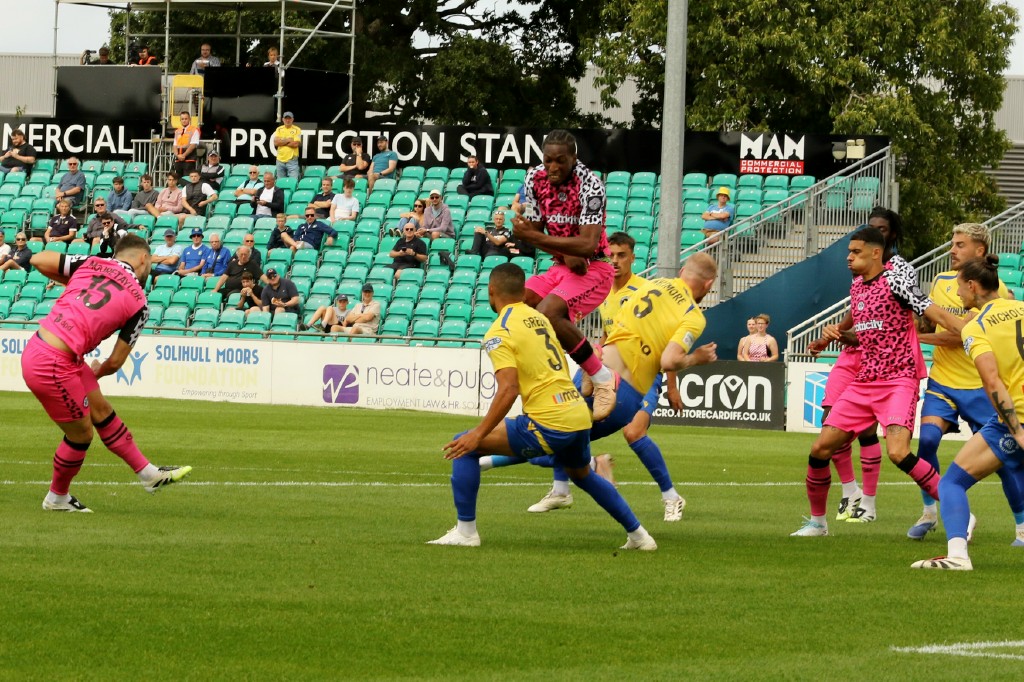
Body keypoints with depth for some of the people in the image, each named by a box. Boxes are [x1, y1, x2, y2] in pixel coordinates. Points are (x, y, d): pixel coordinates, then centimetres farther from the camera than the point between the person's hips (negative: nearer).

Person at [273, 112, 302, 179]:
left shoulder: (297, 130, -1)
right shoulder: (279, 129, 9)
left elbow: (296, 144, -11)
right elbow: (276, 142, -3)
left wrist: (282, 142, -6)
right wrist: (287, 140, -8)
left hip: (292, 160, -4)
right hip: (280, 160, 4)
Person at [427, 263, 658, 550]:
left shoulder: (499, 332, -7)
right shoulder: (539, 318, 16)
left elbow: (508, 390, -18)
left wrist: (478, 435, -16)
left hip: (549, 424, -8)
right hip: (580, 416, 8)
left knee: (464, 447, 1)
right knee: (582, 475, 36)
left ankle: (465, 531, 1)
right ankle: (638, 534, 39)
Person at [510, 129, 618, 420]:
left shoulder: (590, 185, -22)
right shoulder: (535, 178, -2)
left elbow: (589, 244, -30)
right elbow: (535, 230, 5)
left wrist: (534, 237, -37)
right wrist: (565, 254, -13)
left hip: (593, 268, -7)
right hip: (562, 266, 7)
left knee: (547, 312, -29)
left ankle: (602, 378, -17)